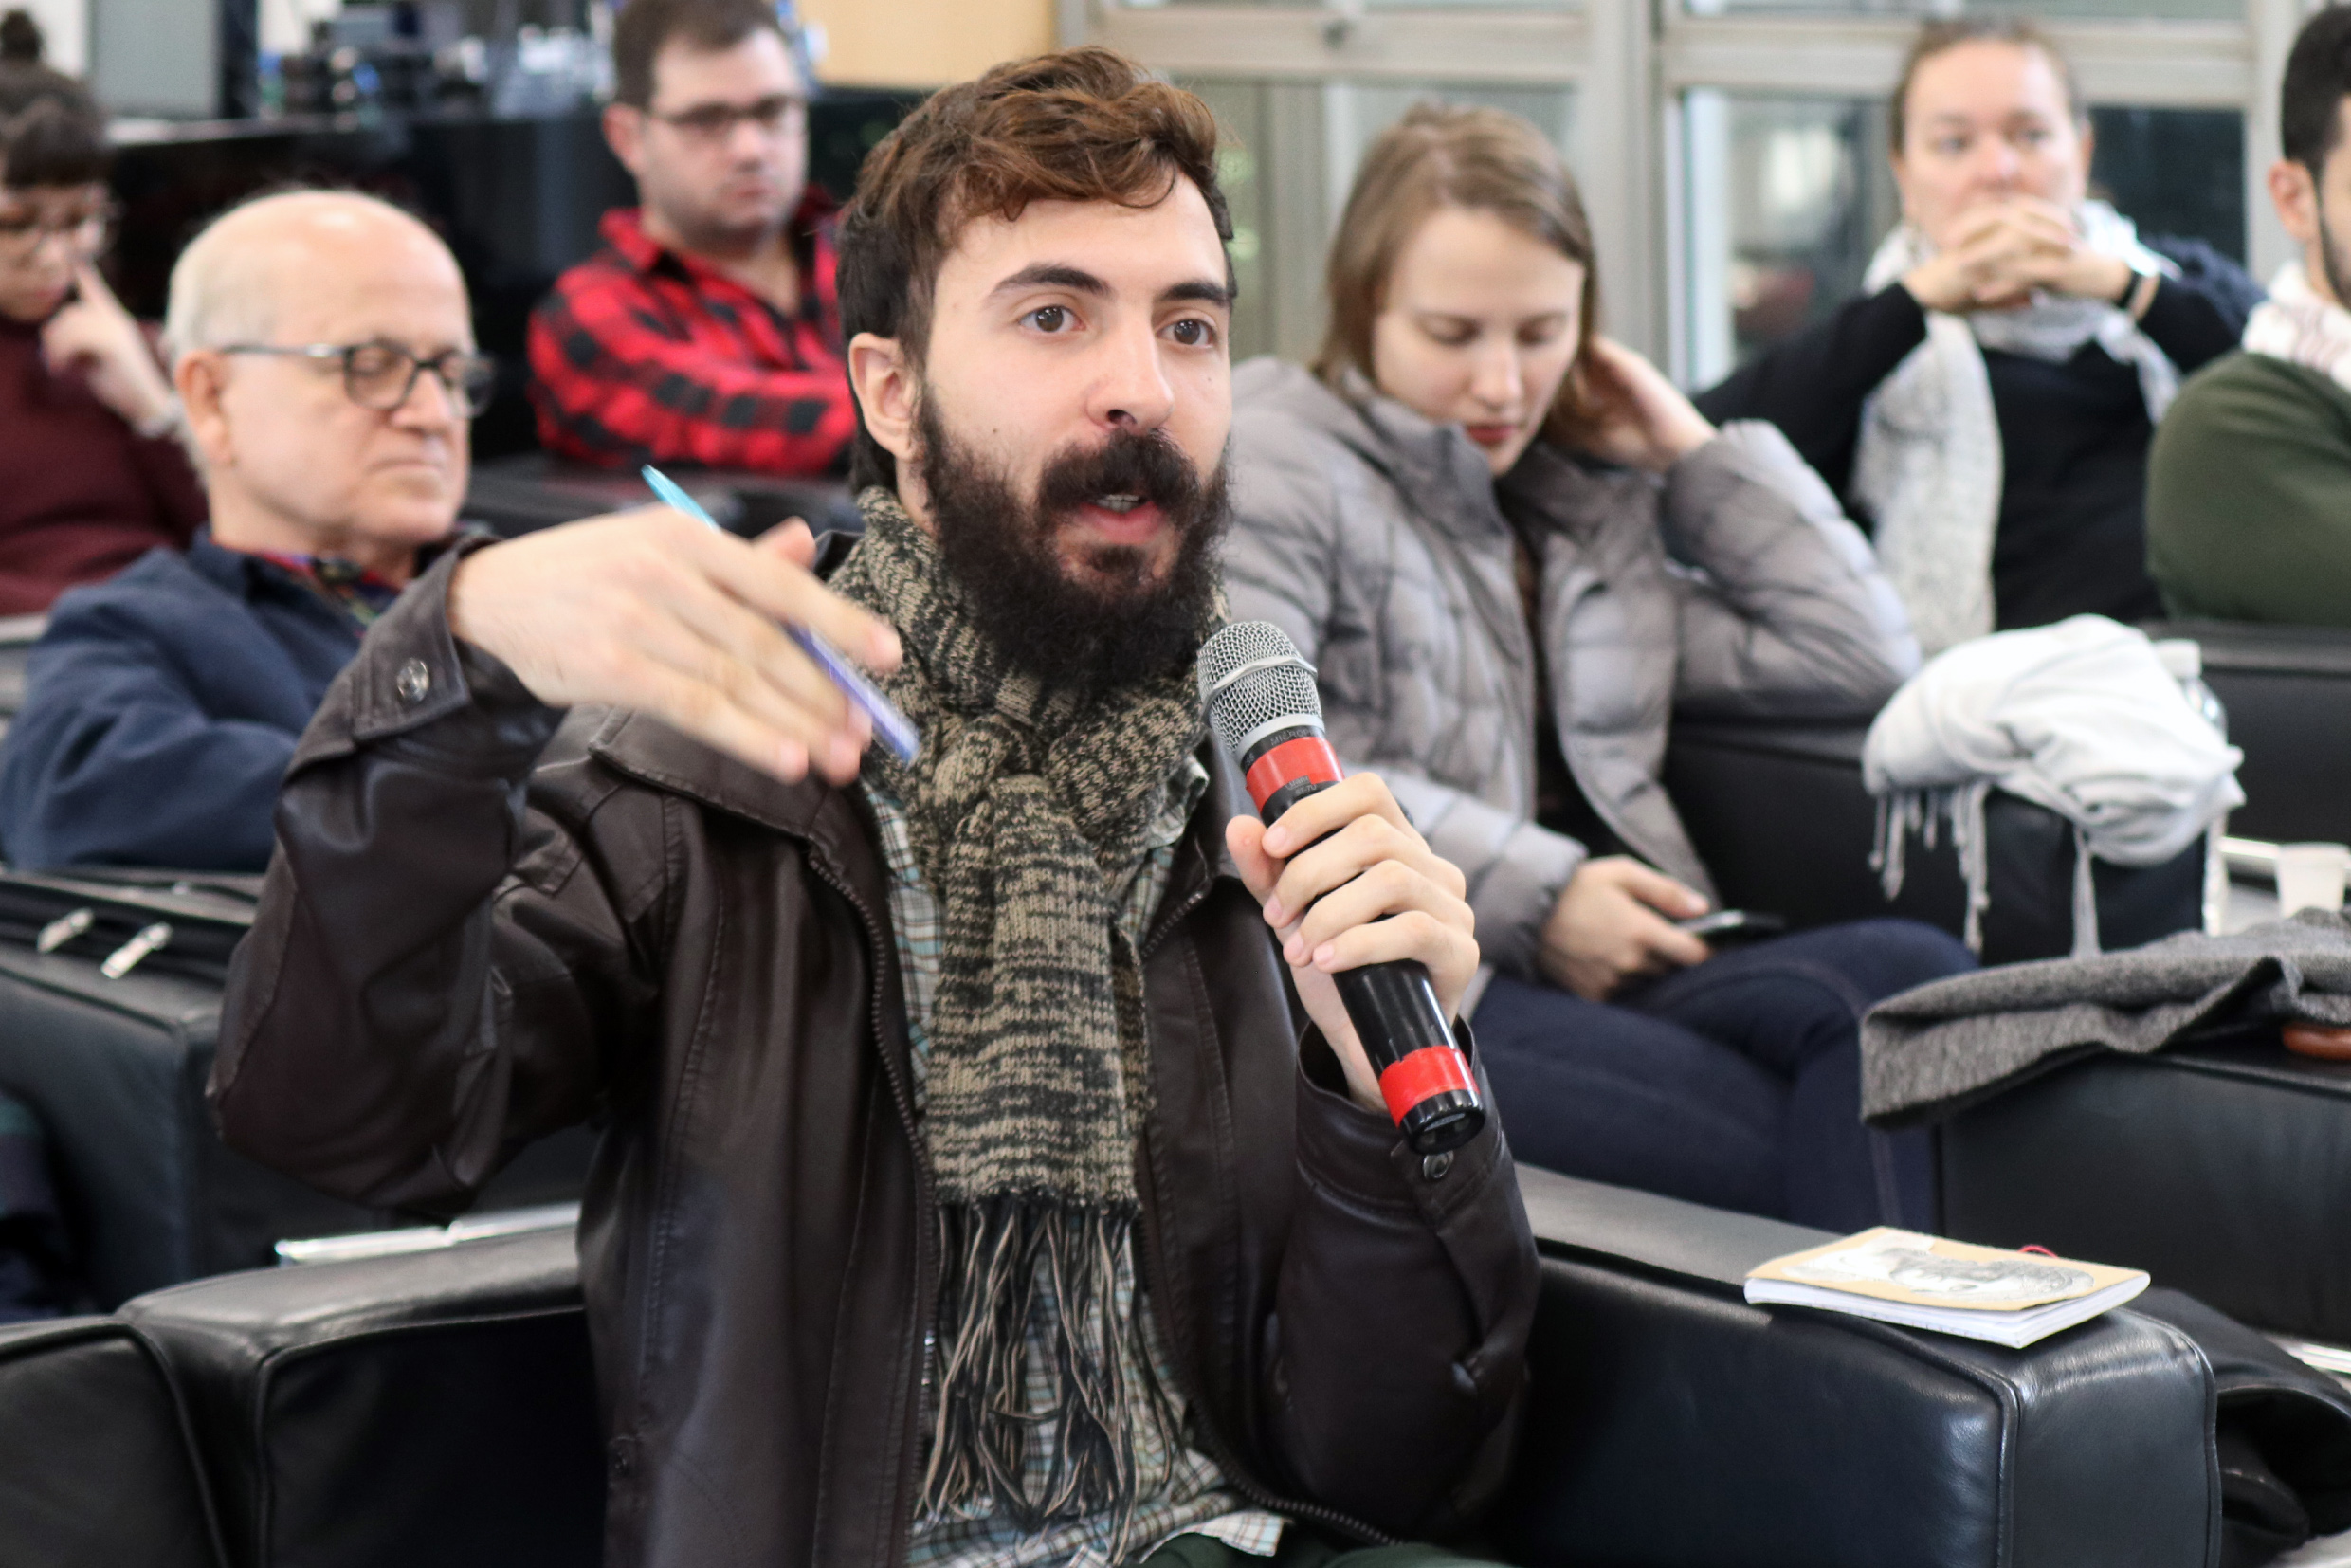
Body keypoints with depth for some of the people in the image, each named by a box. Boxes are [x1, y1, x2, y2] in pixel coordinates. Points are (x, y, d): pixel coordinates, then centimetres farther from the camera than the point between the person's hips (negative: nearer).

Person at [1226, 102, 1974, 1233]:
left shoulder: (1591, 505, 28)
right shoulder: (1271, 453, 8)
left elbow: (1859, 658, 23)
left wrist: (1691, 449, 23)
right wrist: (1530, 894, -10)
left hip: (1582, 978, 6)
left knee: (1909, 969, -27)